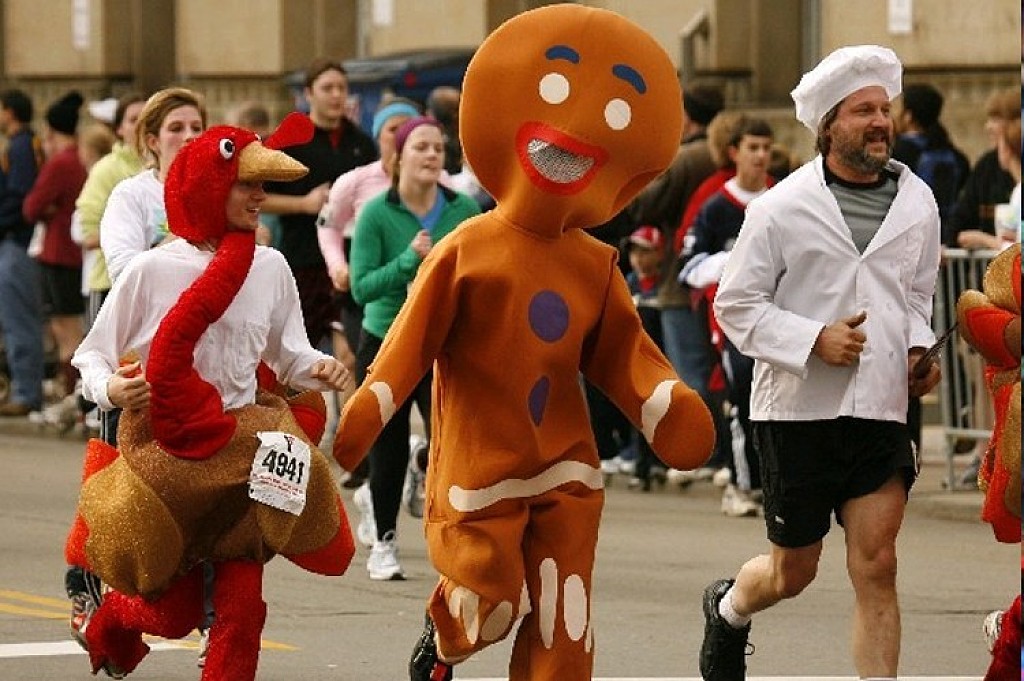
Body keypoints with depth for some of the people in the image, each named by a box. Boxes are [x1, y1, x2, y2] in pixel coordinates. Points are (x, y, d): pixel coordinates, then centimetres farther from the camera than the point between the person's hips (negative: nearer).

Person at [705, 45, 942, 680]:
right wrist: (812, 339, -18)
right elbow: (735, 304, -4)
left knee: (876, 568, -9)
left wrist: (919, 350, 1)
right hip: (799, 407, -2)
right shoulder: (782, 209, -6)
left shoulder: (917, 203, 6)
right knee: (794, 572, 11)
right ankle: (729, 609, 45)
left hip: (882, 409, 2)